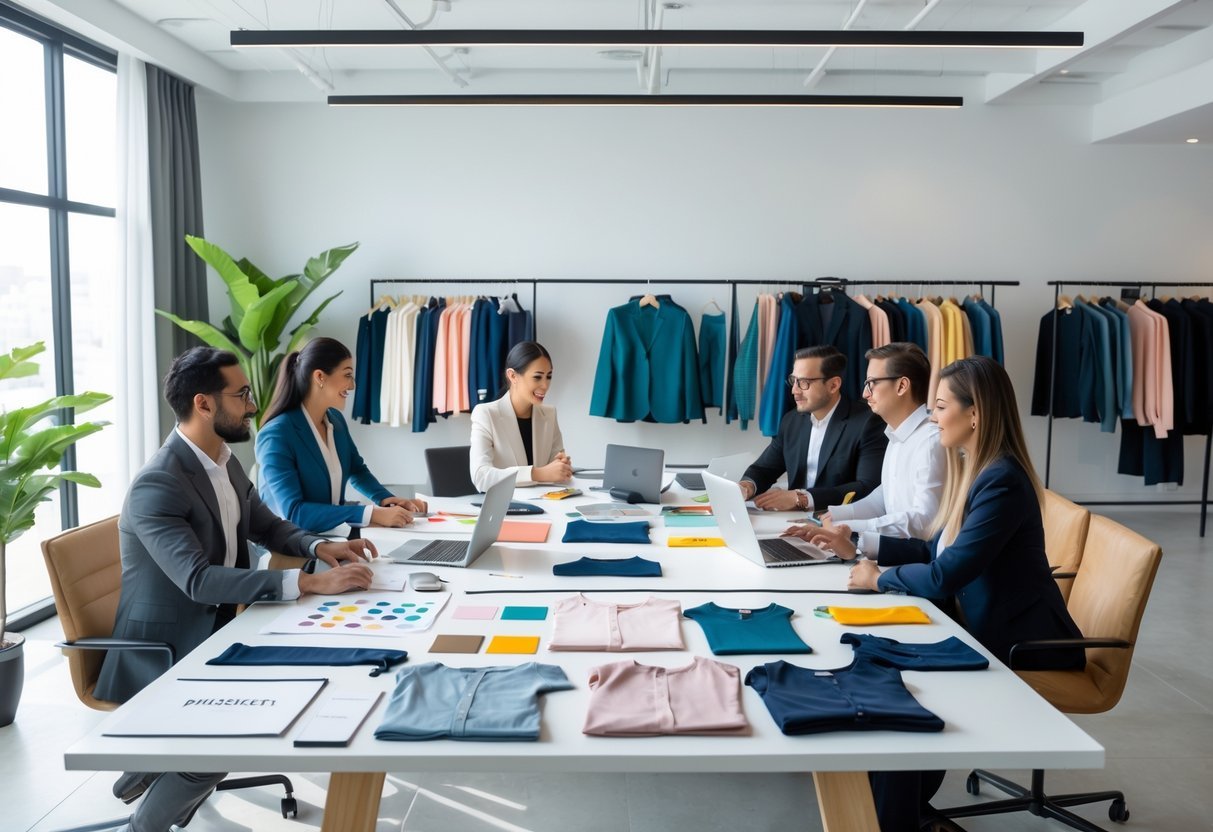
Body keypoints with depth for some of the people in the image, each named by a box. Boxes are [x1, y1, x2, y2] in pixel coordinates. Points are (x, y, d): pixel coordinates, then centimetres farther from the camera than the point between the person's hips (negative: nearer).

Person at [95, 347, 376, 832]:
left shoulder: (225, 462, 3)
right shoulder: (156, 486, -25)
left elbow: (266, 526, 13)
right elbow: (199, 579, -35)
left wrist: (318, 547, -8)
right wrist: (309, 582, -40)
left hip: (215, 627, 9)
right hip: (164, 646, -9)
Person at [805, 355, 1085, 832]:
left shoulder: (1001, 482, -24)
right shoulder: (974, 471, 6)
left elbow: (944, 576, -27)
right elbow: (937, 553, 12)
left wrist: (880, 578, -11)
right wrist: (860, 547, 6)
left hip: (1024, 647, -8)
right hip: (989, 630, 8)